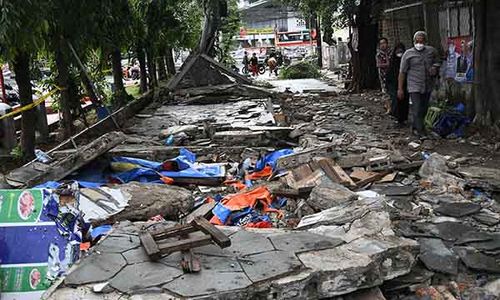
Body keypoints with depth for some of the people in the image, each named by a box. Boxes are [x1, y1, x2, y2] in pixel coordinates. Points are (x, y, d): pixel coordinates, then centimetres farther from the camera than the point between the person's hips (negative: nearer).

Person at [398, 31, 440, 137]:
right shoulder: (408, 54, -4)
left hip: (428, 87, 4)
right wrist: (400, 89, -5)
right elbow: (402, 72, -2)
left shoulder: (432, 51, 6)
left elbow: (437, 64, 21)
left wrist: (435, 69, -4)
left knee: (424, 109, 11)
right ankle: (421, 132, -7)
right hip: (414, 87, -4)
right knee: (417, 110, -11)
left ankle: (415, 128, 28)